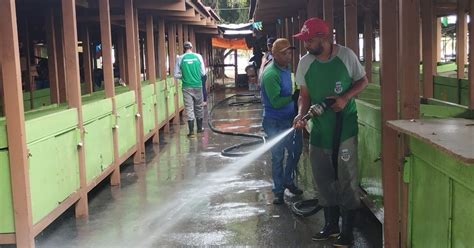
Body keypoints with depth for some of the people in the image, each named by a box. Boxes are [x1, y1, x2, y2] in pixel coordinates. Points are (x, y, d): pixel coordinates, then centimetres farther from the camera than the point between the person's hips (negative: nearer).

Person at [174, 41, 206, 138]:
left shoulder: (180, 58, -3)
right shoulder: (198, 56, -2)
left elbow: (176, 75, -2)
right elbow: (203, 73, 0)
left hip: (187, 87, -1)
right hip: (197, 86, 1)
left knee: (189, 108, 1)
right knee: (198, 107, 16)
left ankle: (191, 131, -4)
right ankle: (199, 128, 28)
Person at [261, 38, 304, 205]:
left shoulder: (286, 69, 4)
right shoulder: (271, 74, -22)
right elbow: (276, 102, -26)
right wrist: (294, 97, -26)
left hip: (289, 119, 8)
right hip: (275, 122, -8)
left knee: (295, 151, 16)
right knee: (278, 157, 3)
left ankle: (288, 181, 36)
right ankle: (278, 191, 17)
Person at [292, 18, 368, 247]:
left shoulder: (346, 56, -9)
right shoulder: (305, 63, -2)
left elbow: (363, 81, 3)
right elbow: (305, 95, 5)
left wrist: (345, 97, -14)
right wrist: (301, 114, -14)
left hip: (345, 125, -3)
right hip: (319, 127, 4)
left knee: (346, 178, -1)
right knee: (323, 179, 11)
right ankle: (331, 225, 27)